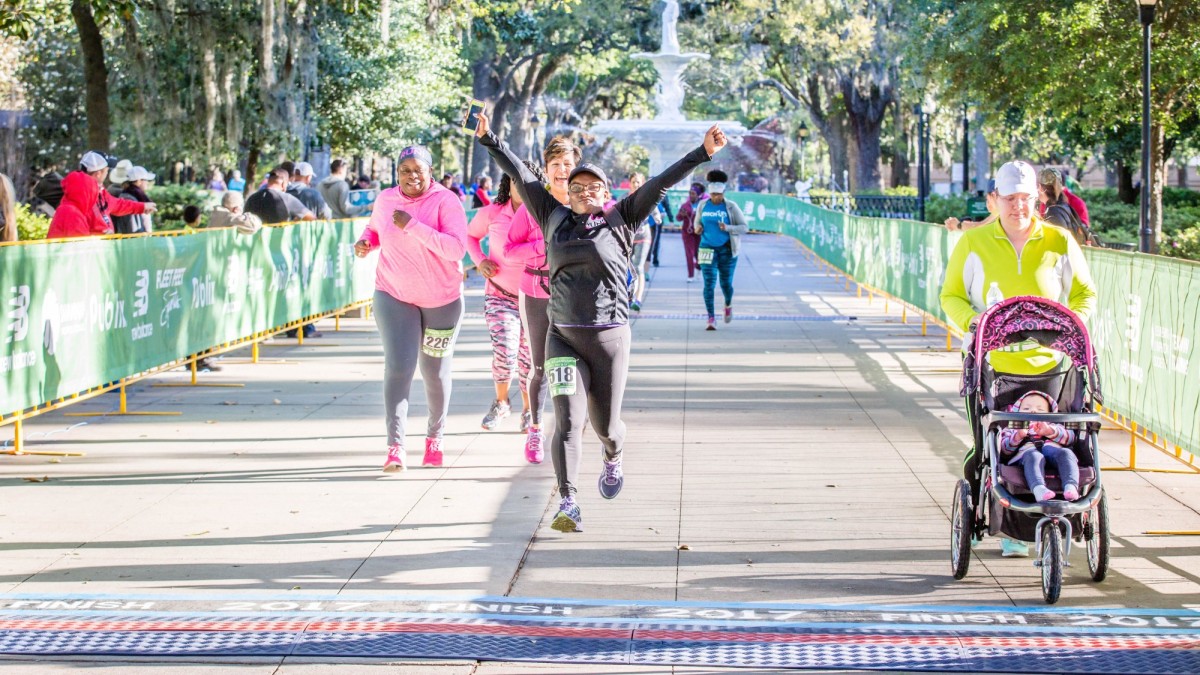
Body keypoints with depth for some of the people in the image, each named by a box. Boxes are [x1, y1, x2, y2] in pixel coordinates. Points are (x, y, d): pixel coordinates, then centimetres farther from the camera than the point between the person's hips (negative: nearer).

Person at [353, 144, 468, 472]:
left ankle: (435, 436, 32)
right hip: (395, 296, 2)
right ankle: (395, 445, -13)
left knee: (436, 372, 10)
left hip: (441, 300, -1)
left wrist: (413, 226, -30)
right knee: (398, 367, -12)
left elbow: (457, 248, -24)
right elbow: (375, 227, 22)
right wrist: (365, 240, -2)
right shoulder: (385, 200, 0)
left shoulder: (445, 201, -13)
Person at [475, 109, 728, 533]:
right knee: (568, 421, -12)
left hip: (610, 337, -1)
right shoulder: (555, 219, 10)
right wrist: (489, 140, 16)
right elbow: (521, 176, 13)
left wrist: (702, 153, -4)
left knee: (605, 425, 8)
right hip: (563, 336, 1)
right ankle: (567, 505, -15)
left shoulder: (620, 221, 5)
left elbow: (661, 184, 0)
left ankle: (614, 459, 44)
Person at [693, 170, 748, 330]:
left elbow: (745, 227, -5)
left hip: (726, 250, -1)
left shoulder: (731, 207, -6)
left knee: (726, 283, 7)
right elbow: (697, 222, 16)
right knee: (709, 284, -8)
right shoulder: (702, 205, 2)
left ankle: (728, 305, 40)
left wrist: (727, 228, -22)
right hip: (708, 249, 1)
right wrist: (697, 228, -8)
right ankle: (711, 319, -6)